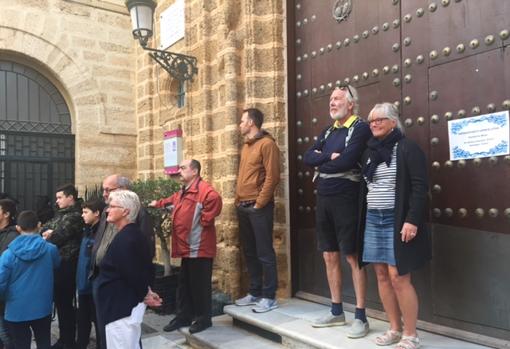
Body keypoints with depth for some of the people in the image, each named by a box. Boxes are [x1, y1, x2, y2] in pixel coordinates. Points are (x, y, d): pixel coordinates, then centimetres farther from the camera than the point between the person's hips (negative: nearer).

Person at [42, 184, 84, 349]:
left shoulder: (75, 216, -14)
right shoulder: (61, 214, 16)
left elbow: (58, 238, -18)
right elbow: (45, 227, 13)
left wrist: (47, 237, 1)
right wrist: (48, 232, -9)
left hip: (66, 265, -9)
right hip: (56, 263, 9)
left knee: (65, 303, 0)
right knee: (59, 301, 16)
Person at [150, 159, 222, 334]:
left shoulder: (204, 189, -16)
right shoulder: (182, 193, 17)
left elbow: (215, 200, -34)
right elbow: (170, 201, 34)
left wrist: (203, 220, -25)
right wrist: (157, 204, 21)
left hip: (199, 248, -10)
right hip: (187, 248, 10)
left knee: (200, 285, 2)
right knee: (184, 285, 17)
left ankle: (203, 318, 16)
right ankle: (183, 316, 29)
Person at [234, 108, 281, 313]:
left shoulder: (267, 144, -9)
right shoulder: (246, 146, 18)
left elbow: (272, 177, -15)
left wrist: (259, 203, -15)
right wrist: (238, 200, 12)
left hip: (259, 207, -9)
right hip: (243, 207, 9)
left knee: (264, 253, -2)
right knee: (249, 252, 13)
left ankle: (269, 297, 6)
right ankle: (255, 292, 24)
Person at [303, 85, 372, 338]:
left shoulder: (360, 128, -7)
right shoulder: (327, 131, 16)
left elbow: (347, 162, -20)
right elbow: (307, 158, 5)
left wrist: (320, 164, -3)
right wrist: (329, 157, -13)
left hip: (346, 200, -7)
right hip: (324, 199, 8)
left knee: (353, 257, -2)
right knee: (330, 256, 12)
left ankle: (360, 317, 8)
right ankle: (336, 312, 24)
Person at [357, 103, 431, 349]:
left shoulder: (407, 148, -5)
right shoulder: (369, 152, 14)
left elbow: (420, 187, -12)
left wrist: (412, 220, -19)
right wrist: (362, 219, 12)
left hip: (397, 221, -6)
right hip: (372, 220, 7)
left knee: (398, 277, -7)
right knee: (382, 275, 8)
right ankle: (394, 329, 21)